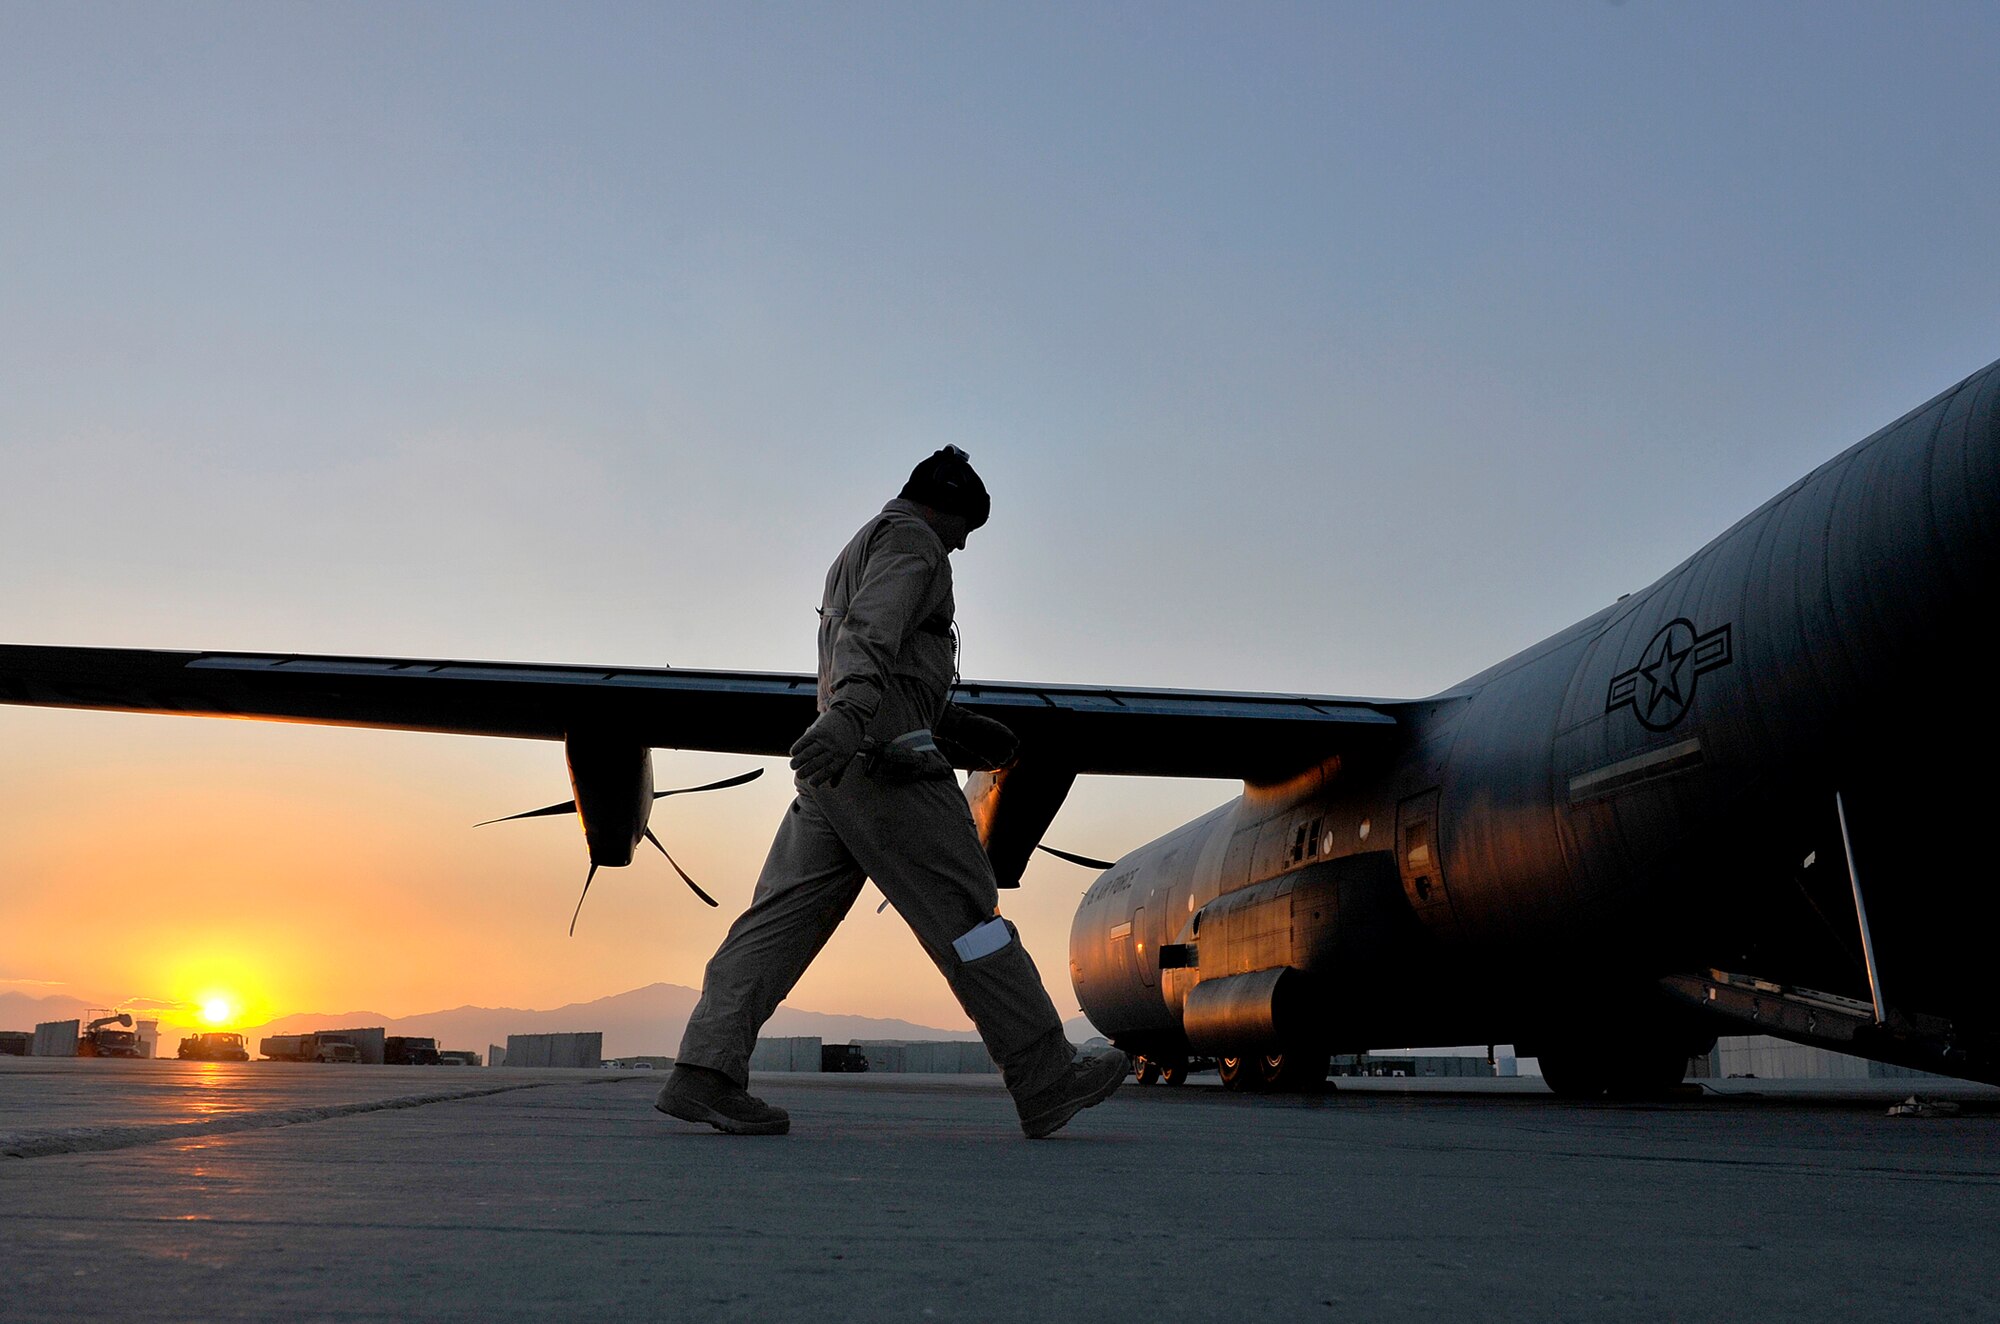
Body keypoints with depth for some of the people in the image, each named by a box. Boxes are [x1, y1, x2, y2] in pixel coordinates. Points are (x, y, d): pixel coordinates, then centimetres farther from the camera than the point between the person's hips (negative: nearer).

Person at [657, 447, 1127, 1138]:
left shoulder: (858, 550, 32)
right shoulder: (912, 538, 1)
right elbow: (872, 631, -20)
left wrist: (956, 724, 32)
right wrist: (847, 714, -34)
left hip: (835, 766, 9)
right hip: (887, 757, -9)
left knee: (782, 917, 0)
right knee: (963, 910, -8)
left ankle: (706, 1070, -9)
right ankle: (1045, 1080, -5)